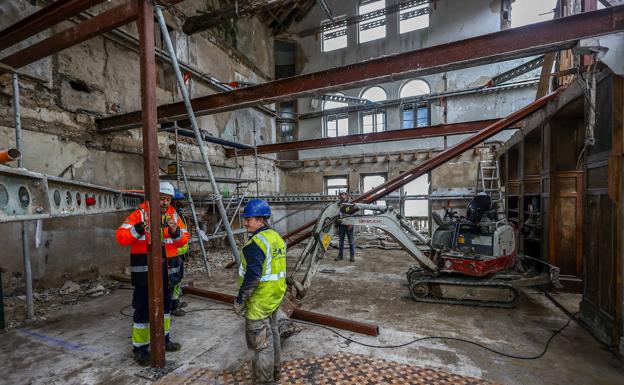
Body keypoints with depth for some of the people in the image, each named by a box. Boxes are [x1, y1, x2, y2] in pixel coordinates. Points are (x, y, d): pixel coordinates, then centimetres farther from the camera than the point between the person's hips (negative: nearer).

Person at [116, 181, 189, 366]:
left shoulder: (173, 215, 4)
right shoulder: (140, 213, -9)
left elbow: (184, 239, 0)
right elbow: (121, 237, -16)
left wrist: (176, 232, -19)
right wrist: (139, 229, -32)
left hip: (166, 267, 5)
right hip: (144, 267, -5)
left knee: (165, 303, 18)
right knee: (143, 307, 2)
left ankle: (164, 338, 37)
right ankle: (139, 348, 20)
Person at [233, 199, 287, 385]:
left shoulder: (256, 243, -24)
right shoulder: (276, 236, 4)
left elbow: (252, 277, -26)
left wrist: (239, 300, -14)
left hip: (259, 301, -9)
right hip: (275, 296, 9)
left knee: (261, 341, 8)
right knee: (272, 334, 24)